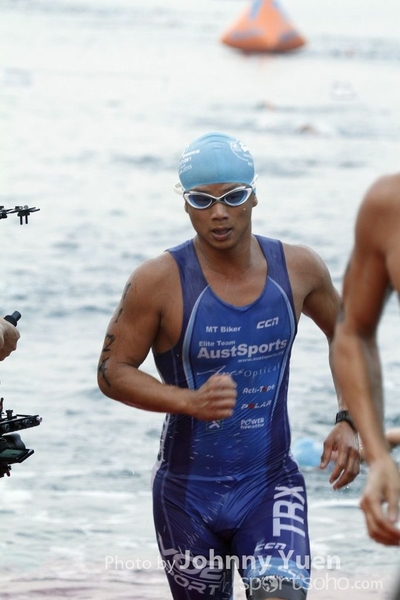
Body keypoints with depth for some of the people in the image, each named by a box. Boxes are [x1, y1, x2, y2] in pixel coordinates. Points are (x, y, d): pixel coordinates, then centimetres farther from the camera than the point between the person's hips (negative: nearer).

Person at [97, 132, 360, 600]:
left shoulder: (298, 269, -3)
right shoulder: (160, 281, -13)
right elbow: (112, 371, -9)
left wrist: (348, 422, 1)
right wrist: (191, 401, -25)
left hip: (271, 483, 1)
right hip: (188, 489, -1)